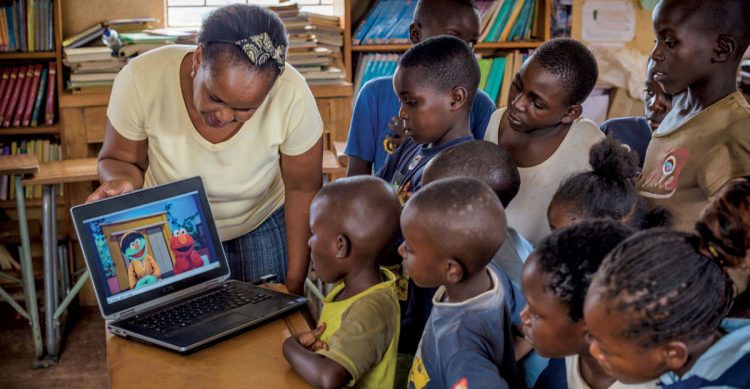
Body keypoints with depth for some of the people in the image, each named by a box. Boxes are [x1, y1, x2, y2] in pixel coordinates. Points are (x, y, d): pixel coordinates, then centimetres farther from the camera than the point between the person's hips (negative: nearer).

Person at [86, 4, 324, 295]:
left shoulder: (292, 96, -31)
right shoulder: (141, 80, -31)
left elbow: (302, 191, -15)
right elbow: (119, 160, -11)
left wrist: (294, 284, -9)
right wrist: (121, 182, -36)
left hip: (260, 228, 0)